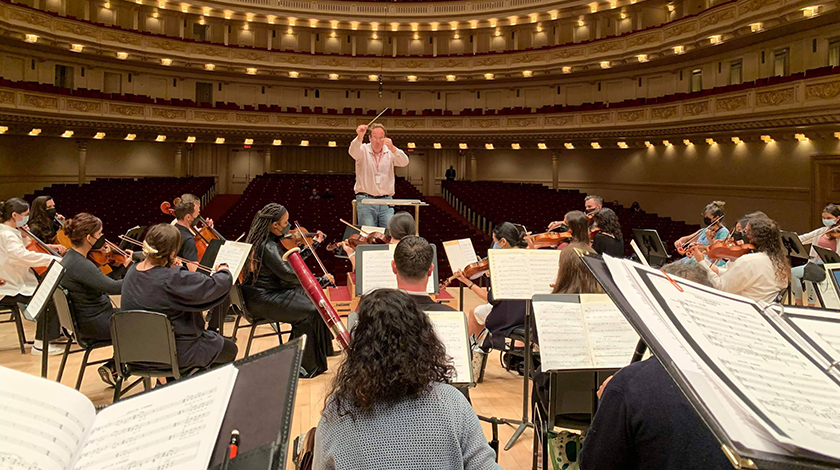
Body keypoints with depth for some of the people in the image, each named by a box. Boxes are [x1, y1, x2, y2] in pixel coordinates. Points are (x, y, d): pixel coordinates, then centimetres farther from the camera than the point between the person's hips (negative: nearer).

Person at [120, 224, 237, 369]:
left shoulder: (132, 272, -7)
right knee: (230, 349, 16)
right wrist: (224, 271, -5)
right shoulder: (172, 279, -32)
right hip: (177, 354, -8)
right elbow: (216, 285, -27)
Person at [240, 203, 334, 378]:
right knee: (308, 313, -18)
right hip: (260, 299, -10)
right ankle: (304, 366, -6)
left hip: (271, 292, 10)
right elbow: (289, 274, -29)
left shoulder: (272, 240, 8)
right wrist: (322, 280, -23)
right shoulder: (267, 247, -23)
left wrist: (314, 244, 13)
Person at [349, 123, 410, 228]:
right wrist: (359, 137, -41)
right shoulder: (363, 150, 3)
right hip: (366, 200, -2)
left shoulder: (390, 152, 8)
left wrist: (392, 149, -28)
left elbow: (404, 162, -9)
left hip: (386, 201, 2)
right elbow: (353, 152, -20)